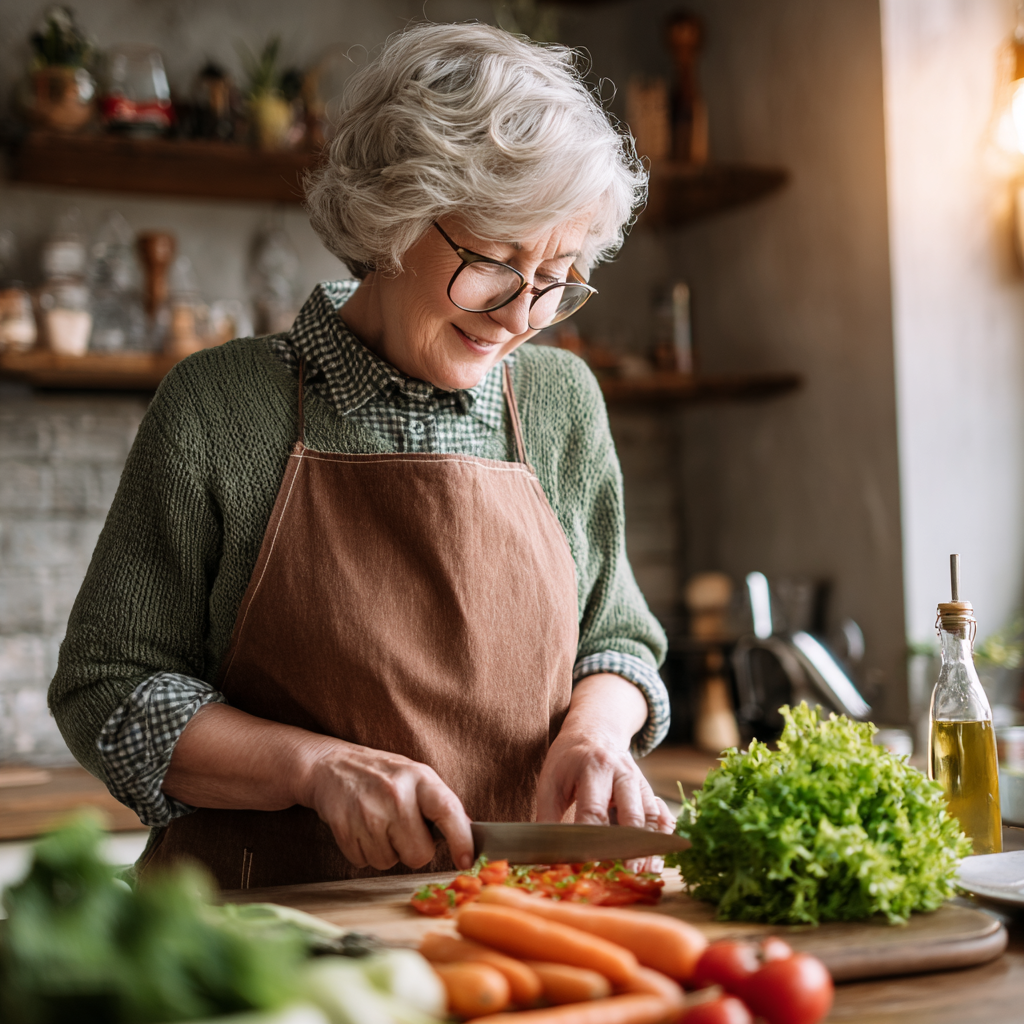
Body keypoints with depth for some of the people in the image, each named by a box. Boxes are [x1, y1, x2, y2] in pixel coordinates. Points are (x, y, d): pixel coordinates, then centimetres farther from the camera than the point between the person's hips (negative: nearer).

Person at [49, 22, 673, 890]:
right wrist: (318, 767, -15)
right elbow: (107, 694, -2)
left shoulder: (562, 403, 6)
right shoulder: (216, 407, -4)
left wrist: (593, 731, -5)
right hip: (265, 927, -1)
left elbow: (616, 644, 16)